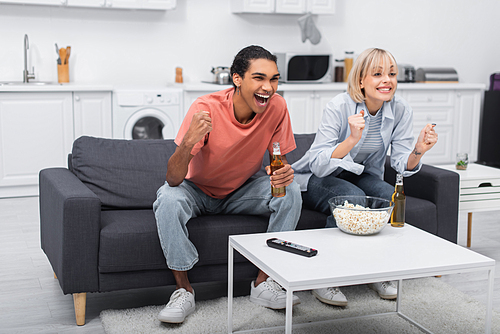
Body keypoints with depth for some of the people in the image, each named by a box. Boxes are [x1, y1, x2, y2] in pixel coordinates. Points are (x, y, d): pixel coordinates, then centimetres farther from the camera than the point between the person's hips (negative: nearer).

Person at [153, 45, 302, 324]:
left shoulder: (277, 107, -20)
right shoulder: (206, 108, -29)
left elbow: (280, 160, -6)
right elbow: (173, 179, -32)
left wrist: (283, 173, -31)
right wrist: (188, 142, -52)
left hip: (241, 191, 3)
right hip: (198, 191, -3)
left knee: (291, 191, -20)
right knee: (169, 199, -32)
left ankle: (264, 283, -9)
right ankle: (184, 291, -15)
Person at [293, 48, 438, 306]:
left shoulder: (400, 110, -10)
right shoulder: (339, 107, -24)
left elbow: (402, 164, -9)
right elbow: (318, 165, -32)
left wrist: (419, 150, -30)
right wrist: (351, 140, -48)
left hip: (362, 176, 4)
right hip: (317, 179, -4)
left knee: (391, 196, -27)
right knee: (353, 197, -34)